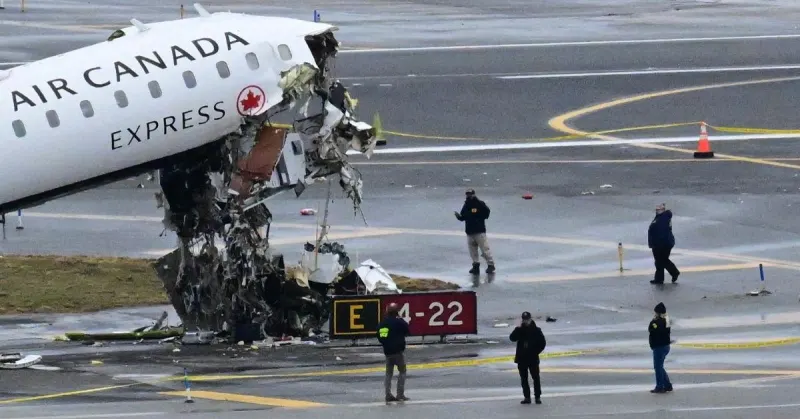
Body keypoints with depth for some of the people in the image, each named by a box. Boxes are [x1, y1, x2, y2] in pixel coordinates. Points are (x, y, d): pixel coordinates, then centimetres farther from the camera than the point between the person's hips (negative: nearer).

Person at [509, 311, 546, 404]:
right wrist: (518, 329, -20)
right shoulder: (519, 330, 3)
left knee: (536, 377, -1)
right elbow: (512, 338, -12)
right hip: (522, 359, 3)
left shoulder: (536, 330, -2)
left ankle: (538, 397, 4)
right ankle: (527, 397, 12)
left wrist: (536, 352, -7)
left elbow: (542, 343, 0)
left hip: (533, 359, -2)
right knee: (524, 379, 6)